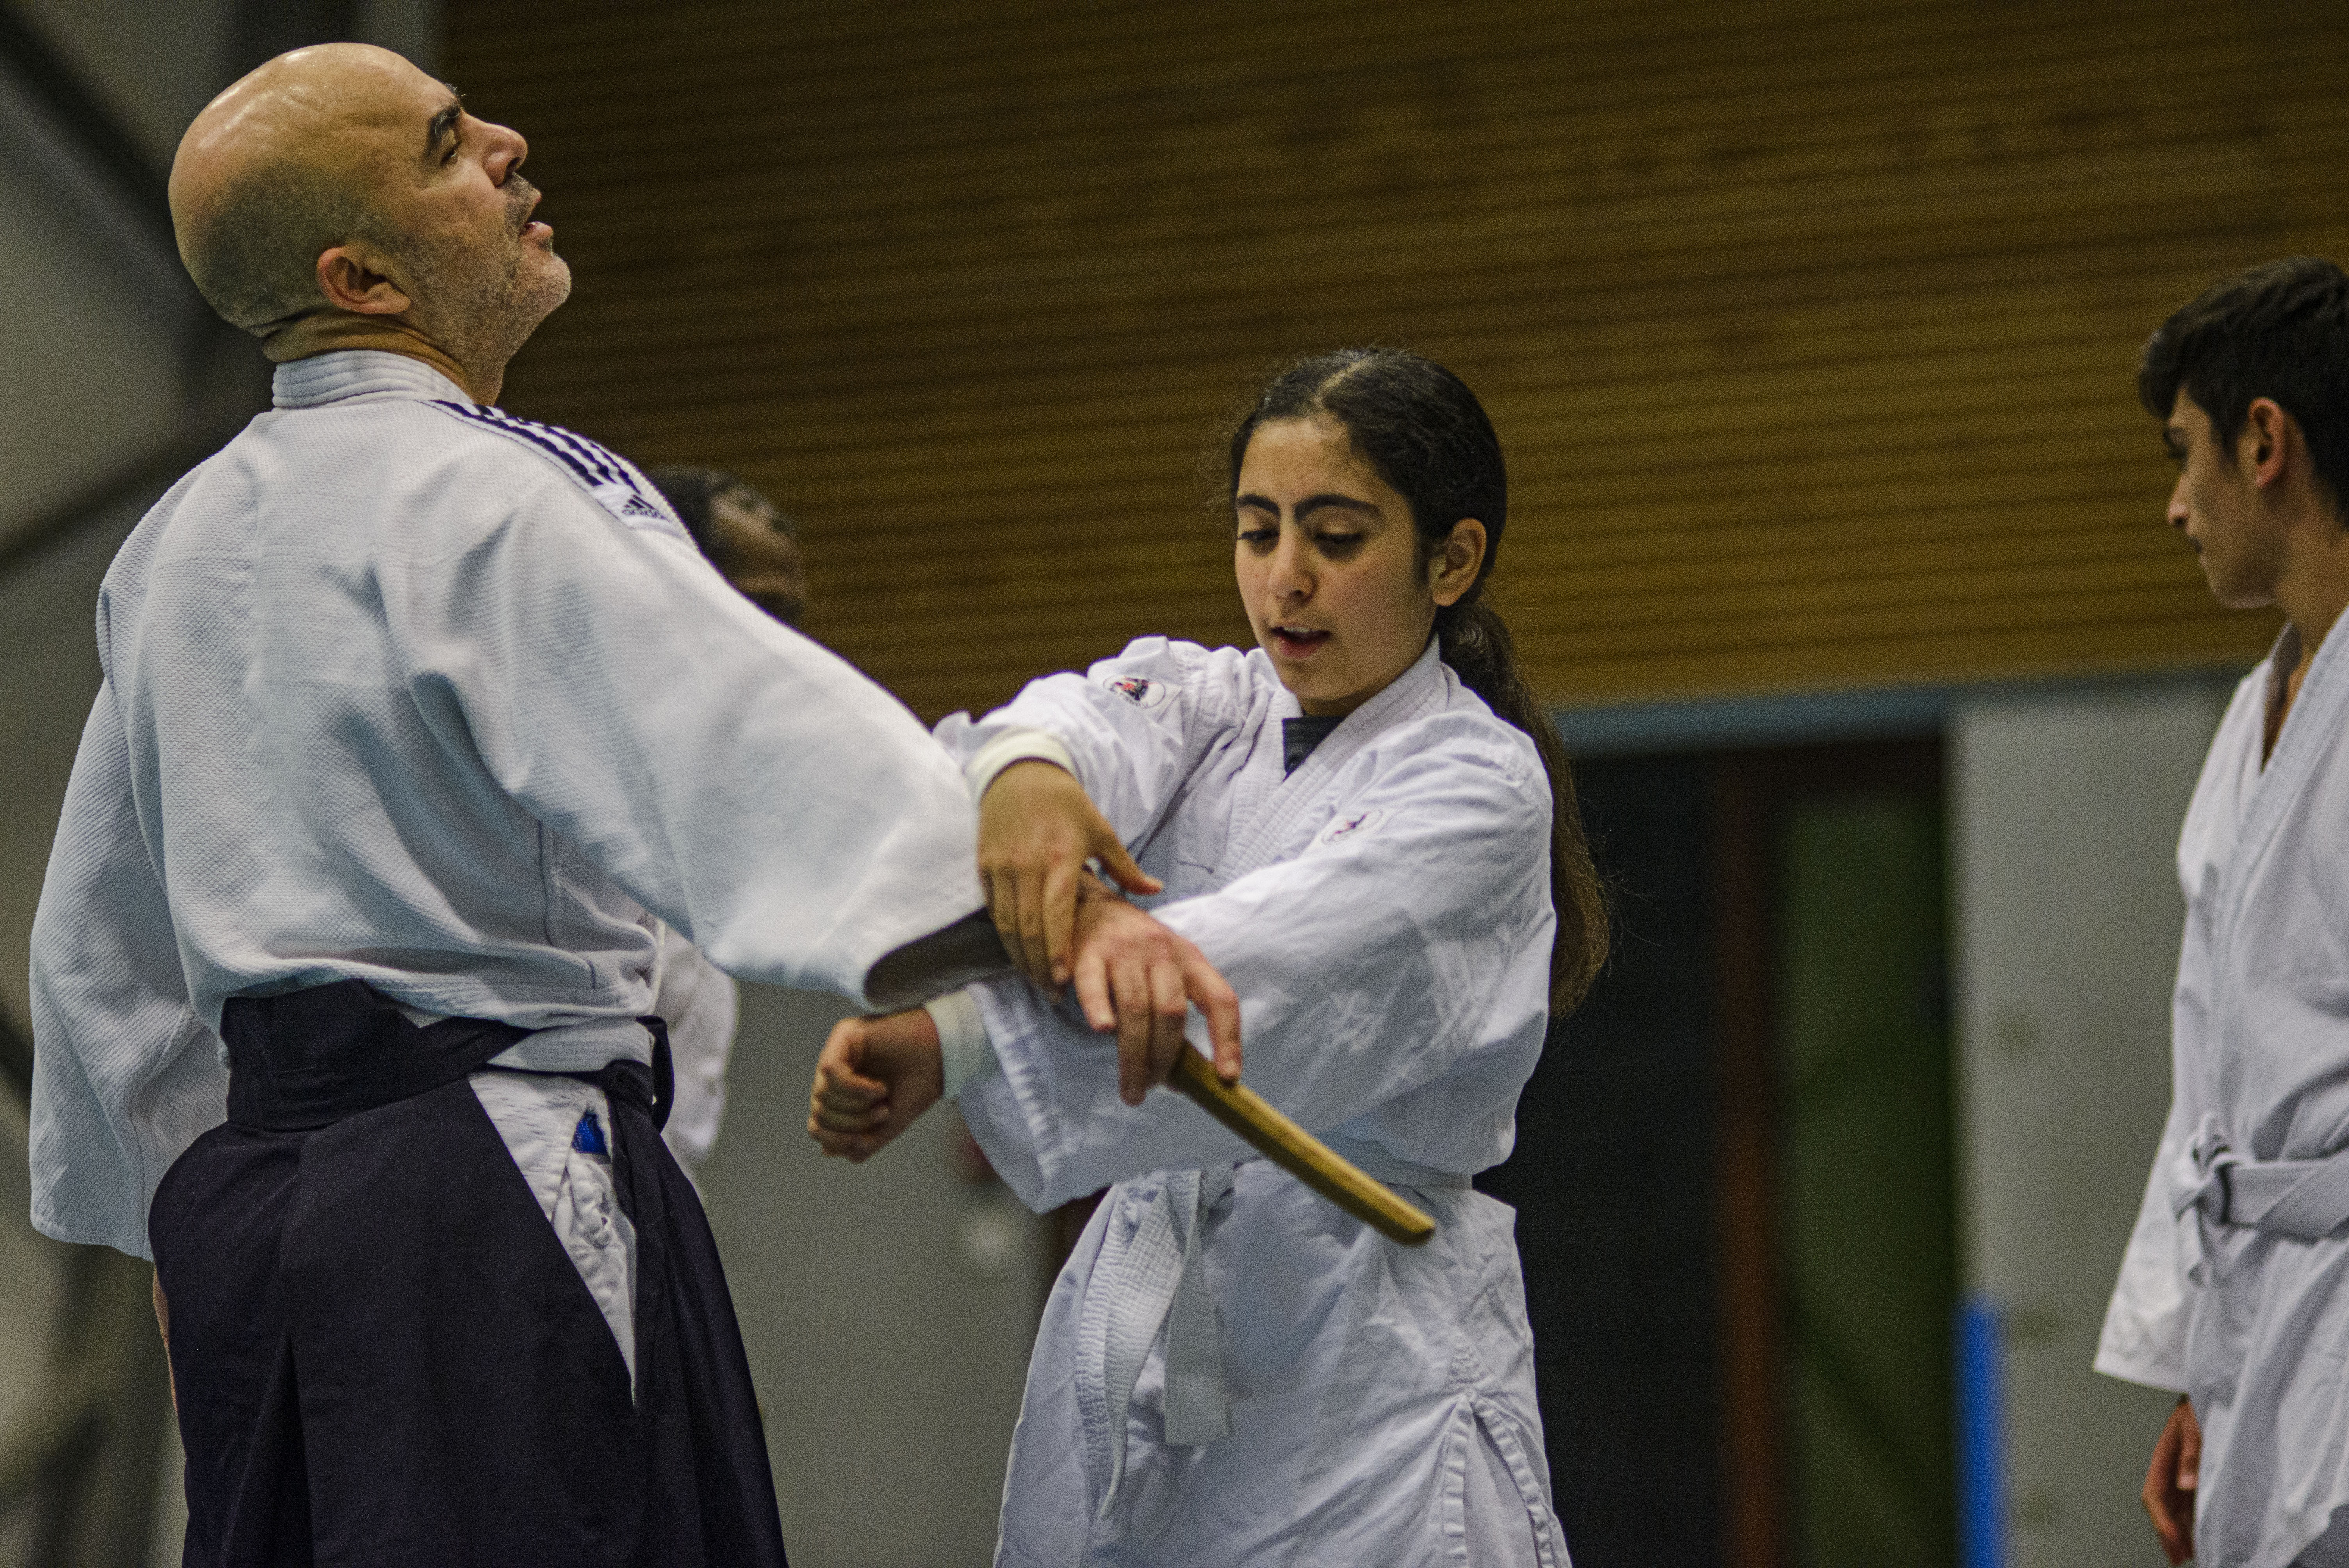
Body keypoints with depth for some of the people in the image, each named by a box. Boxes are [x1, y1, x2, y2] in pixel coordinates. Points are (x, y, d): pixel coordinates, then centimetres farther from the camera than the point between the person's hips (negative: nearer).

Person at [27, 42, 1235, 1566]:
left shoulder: (173, 548, 14)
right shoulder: (482, 498, -14)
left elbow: (103, 952, 23)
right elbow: (733, 725, -33)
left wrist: (187, 1218, 33)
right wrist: (1036, 908, -45)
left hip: (247, 1188, 9)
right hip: (489, 1205, -9)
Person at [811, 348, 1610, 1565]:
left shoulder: (1480, 789, -7)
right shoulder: (1206, 703, 11)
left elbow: (1279, 963, -25)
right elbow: (1103, 721, -14)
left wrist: (952, 1042, -39)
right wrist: (1026, 771, -41)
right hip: (1137, 1330, 5)